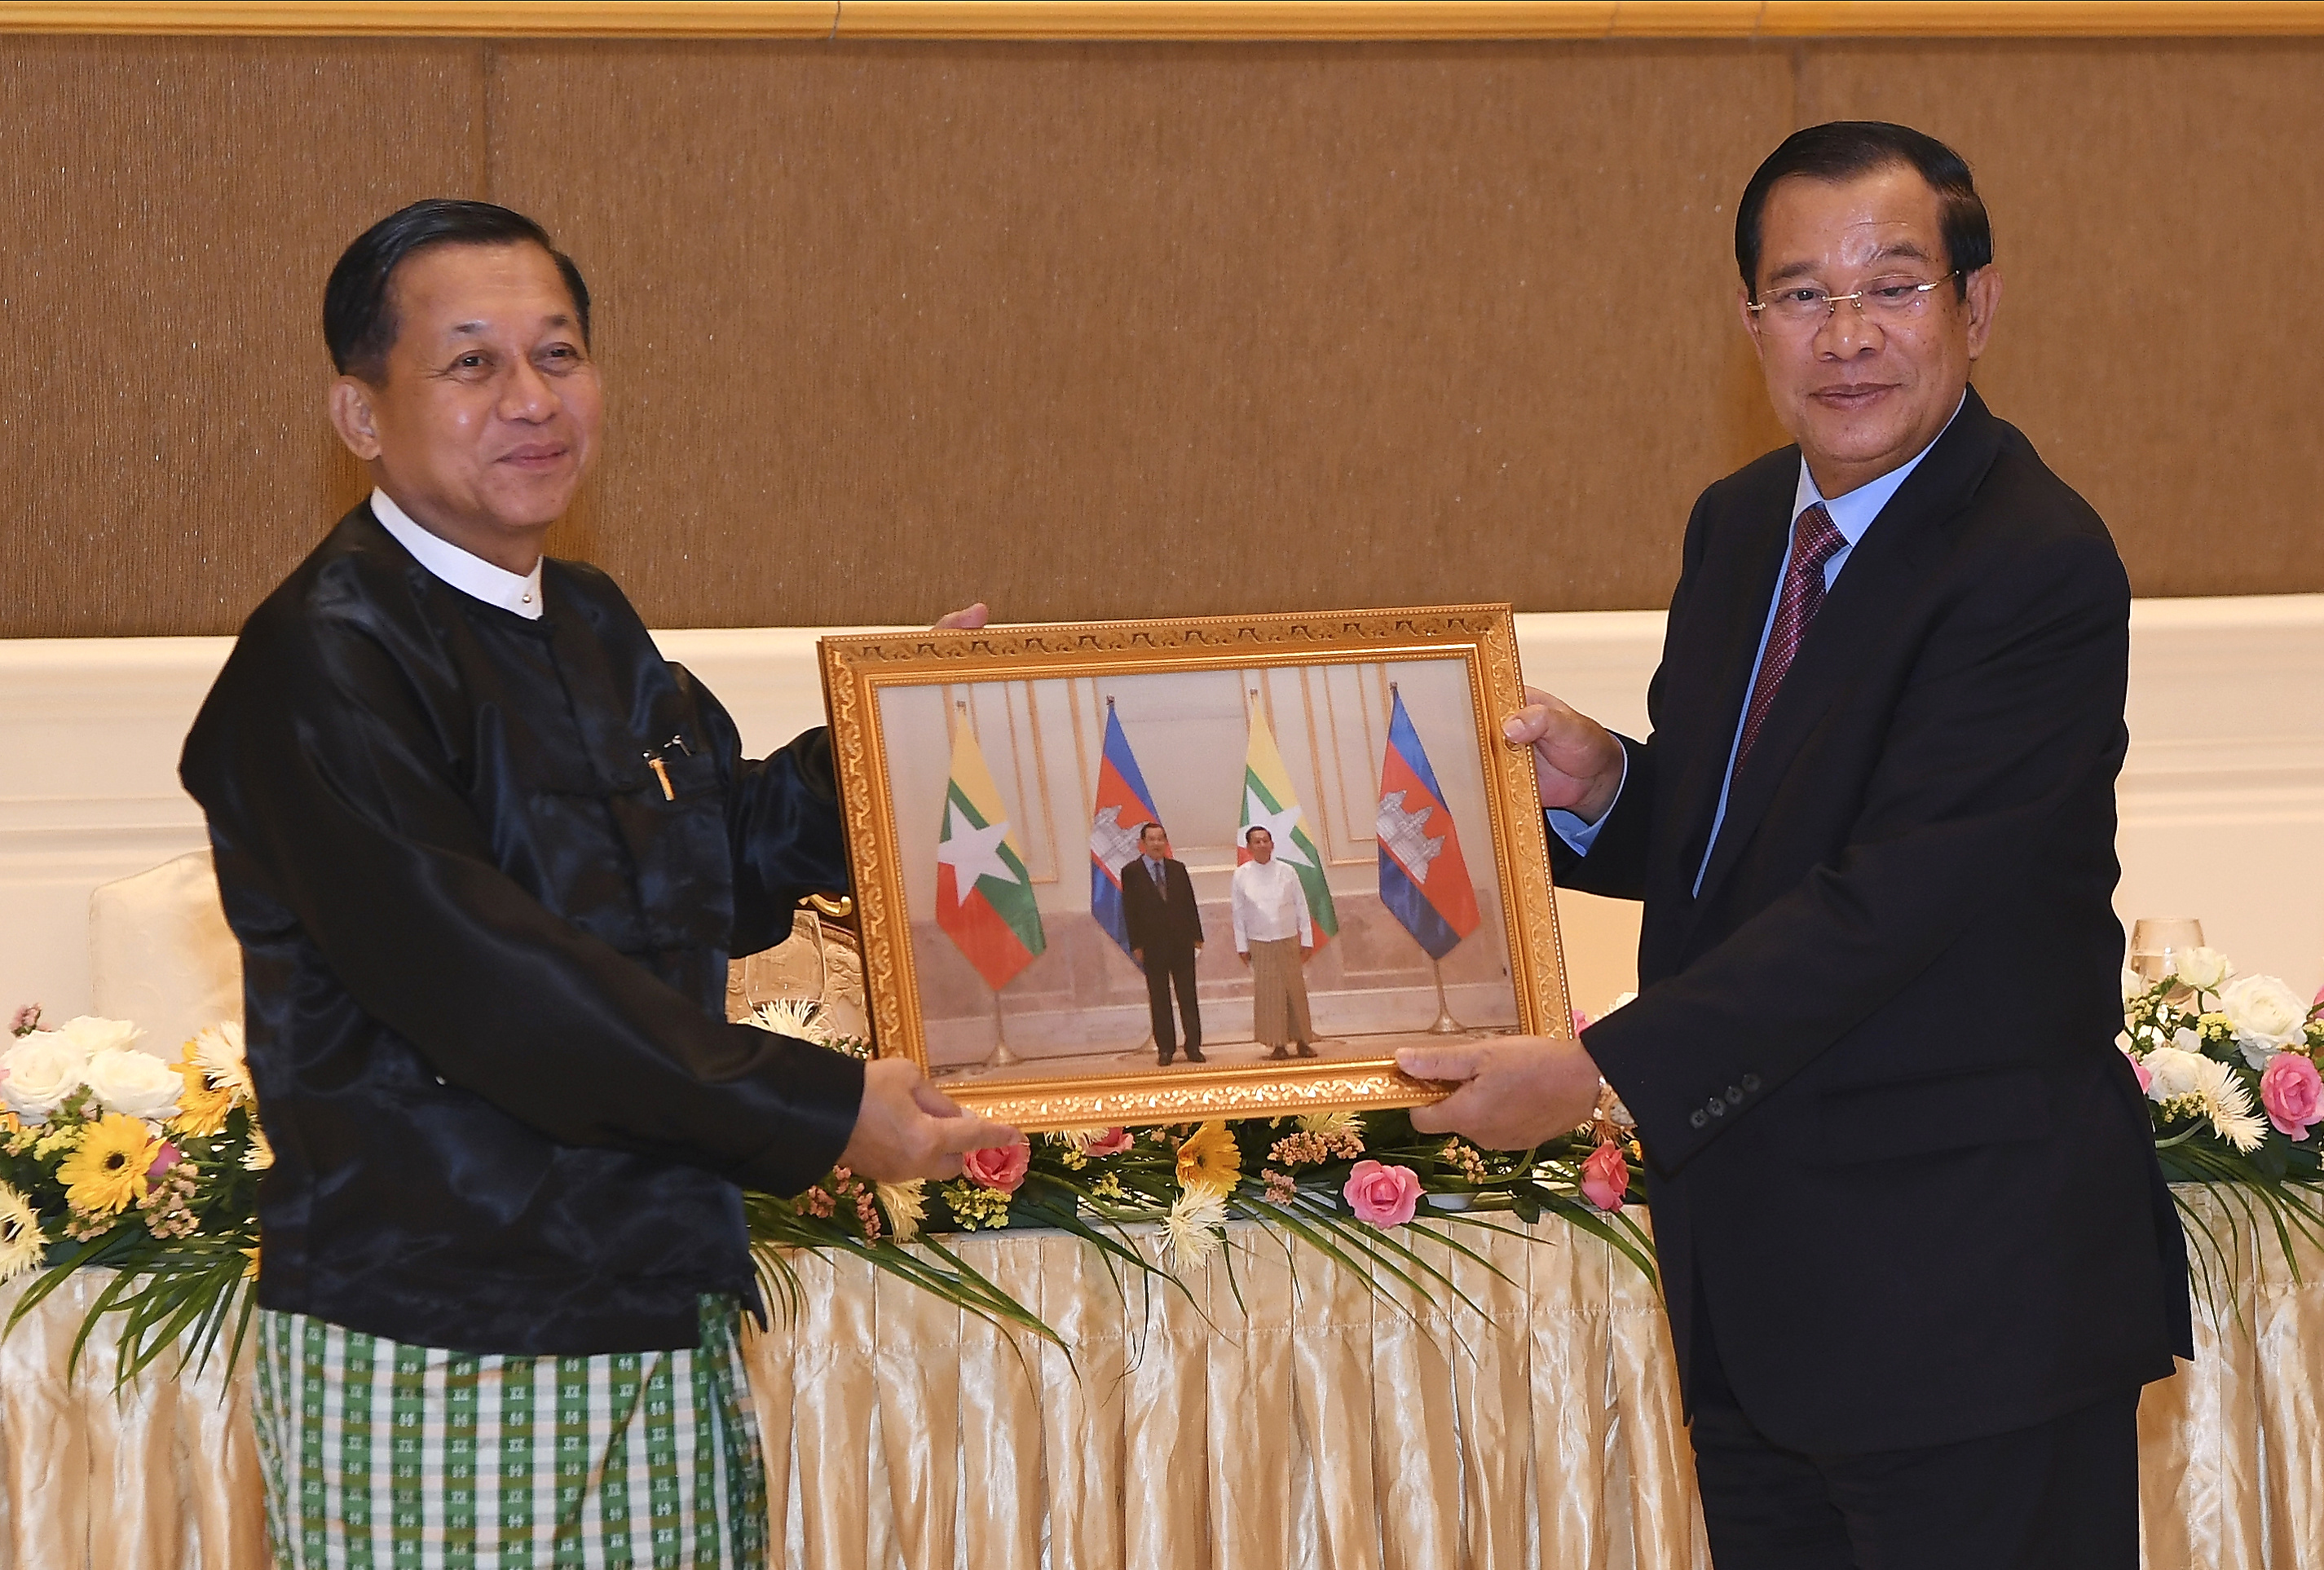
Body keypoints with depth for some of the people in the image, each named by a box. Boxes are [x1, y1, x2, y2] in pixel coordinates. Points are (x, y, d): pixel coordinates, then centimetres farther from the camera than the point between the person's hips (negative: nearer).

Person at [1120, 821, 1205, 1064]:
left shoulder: (1177, 868, 9)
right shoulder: (1132, 872, 0)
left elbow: (1190, 904, 10)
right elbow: (1129, 911, -2)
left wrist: (1196, 935, 4)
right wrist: (1136, 945, -8)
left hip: (1181, 942, 2)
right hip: (1153, 945, -2)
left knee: (1188, 997, 2)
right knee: (1159, 999, 2)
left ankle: (1193, 1047, 5)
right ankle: (1165, 1049, 6)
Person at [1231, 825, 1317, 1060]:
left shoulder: (1286, 872, 0)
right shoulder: (1242, 875, 0)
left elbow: (1301, 907, 4)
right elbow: (1239, 913, 4)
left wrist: (1306, 941, 1)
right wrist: (1242, 946, 2)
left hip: (1289, 942, 0)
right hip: (1260, 944, 0)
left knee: (1296, 992, 2)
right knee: (1269, 995, -2)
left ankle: (1303, 1041, 11)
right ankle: (1277, 1044, 6)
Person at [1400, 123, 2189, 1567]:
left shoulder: (2039, 569, -18)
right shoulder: (1740, 526, 9)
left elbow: (1887, 902, -24)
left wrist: (1604, 1068, -26)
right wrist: (1601, 788, -5)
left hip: (1966, 1291, -8)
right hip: (1757, 1275, 8)